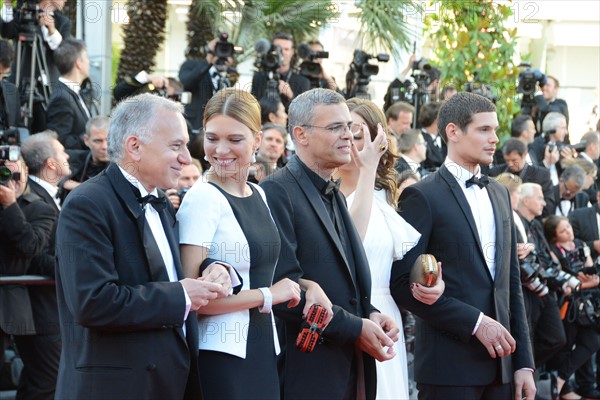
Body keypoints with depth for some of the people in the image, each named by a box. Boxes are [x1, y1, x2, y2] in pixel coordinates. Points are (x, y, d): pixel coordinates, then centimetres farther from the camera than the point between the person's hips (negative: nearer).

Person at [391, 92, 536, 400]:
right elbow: (403, 284, -13)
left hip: (499, 362, 6)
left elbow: (511, 282, 16)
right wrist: (475, 322, -15)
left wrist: (524, 362, 10)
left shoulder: (499, 195, 16)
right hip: (449, 366, -6)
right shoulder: (422, 197, -5)